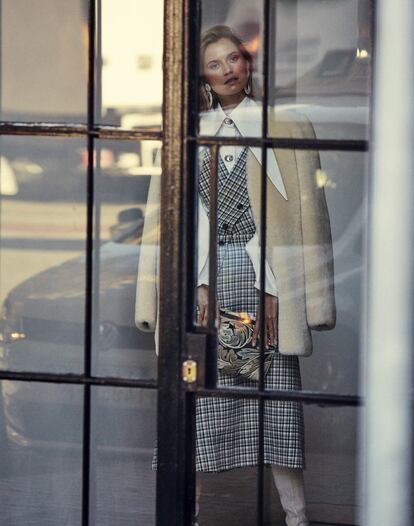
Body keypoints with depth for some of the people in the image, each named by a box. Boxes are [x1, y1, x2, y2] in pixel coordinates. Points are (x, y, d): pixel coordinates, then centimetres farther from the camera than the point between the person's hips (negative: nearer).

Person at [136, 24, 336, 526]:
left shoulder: (284, 127, 6)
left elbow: (299, 213, 2)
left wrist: (276, 289, -8)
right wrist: (200, 284, -5)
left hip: (266, 276, -1)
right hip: (205, 274, 1)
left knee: (277, 390, -3)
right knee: (201, 391, -1)